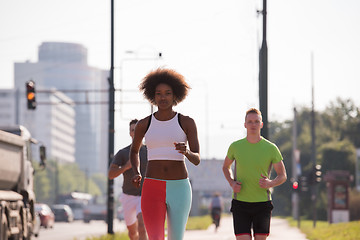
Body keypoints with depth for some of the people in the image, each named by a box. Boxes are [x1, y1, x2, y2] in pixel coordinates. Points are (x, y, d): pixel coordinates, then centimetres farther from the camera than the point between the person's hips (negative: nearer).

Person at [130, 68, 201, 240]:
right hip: (153, 189, 0)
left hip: (179, 189, 0)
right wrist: (136, 173, 5)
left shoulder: (187, 122, 1)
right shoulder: (144, 124, 6)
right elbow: (134, 150, 24)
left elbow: (197, 159, -5)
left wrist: (186, 151, -29)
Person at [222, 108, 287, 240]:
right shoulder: (235, 147, 0)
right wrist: (232, 183, -2)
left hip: (262, 204, 0)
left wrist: (270, 183, -18)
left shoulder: (271, 148, -3)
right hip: (240, 203, 0)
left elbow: (282, 176, 4)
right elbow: (226, 167, 19)